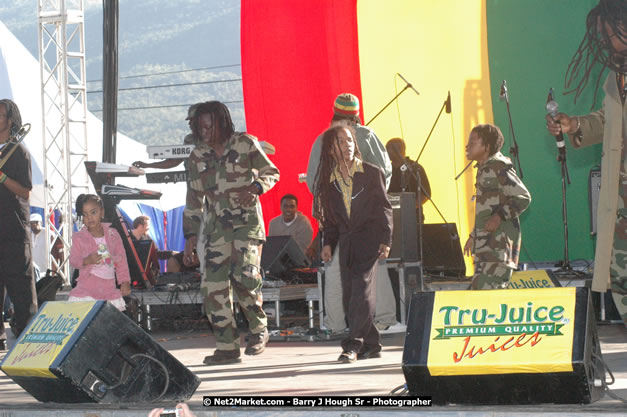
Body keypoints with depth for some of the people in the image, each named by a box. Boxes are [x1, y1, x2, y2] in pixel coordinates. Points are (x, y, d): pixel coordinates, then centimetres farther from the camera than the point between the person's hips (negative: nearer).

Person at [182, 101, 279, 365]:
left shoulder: (245, 144, 0)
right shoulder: (197, 158, 11)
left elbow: (271, 172, 7)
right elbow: (194, 200, 16)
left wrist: (256, 187, -14)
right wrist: (190, 236, 12)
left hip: (247, 221, -4)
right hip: (216, 225, 4)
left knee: (244, 275, -21)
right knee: (213, 284, -6)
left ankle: (259, 329, 3)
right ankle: (227, 347, -1)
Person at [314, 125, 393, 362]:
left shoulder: (371, 173, 0)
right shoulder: (329, 180, 10)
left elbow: (384, 208, 1)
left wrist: (385, 240, -6)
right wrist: (327, 243, 6)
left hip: (369, 237, -5)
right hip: (346, 242, 5)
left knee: (362, 286, -16)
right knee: (349, 296, 3)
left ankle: (353, 344, -19)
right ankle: (371, 345, 12)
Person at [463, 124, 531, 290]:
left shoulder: (498, 168, -11)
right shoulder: (484, 169, 18)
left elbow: (523, 197, -14)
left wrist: (500, 215, -24)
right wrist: (473, 236, 27)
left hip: (500, 241, -10)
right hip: (485, 243, 10)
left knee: (484, 289, -17)